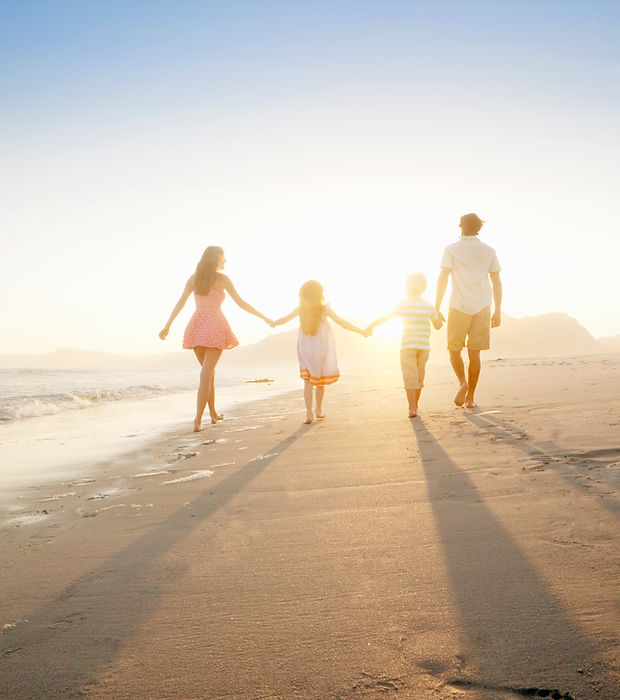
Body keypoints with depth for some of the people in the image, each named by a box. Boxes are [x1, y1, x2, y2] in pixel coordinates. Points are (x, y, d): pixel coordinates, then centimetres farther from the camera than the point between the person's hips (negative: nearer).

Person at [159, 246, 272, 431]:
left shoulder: (194, 278, 10)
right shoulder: (222, 279, -2)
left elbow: (180, 303, 3)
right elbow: (241, 303, -2)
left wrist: (167, 326, 4)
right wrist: (264, 317, 6)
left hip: (197, 327, 5)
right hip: (215, 328, -5)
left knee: (208, 371, 20)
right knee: (206, 375, -6)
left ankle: (214, 414, 29)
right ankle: (197, 421, -13)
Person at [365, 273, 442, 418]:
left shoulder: (403, 305, -2)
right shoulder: (429, 306, 4)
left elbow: (384, 318, 4)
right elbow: (438, 326, 12)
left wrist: (370, 326, 17)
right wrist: (439, 315, 33)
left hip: (408, 346, -3)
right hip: (423, 346, 3)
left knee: (410, 378, -2)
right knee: (419, 377, 15)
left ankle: (412, 408, -11)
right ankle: (415, 405, 24)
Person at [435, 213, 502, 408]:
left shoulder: (452, 249, 1)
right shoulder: (489, 251, 9)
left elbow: (443, 279, -6)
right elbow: (497, 282, 7)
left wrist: (436, 309, -3)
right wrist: (497, 311, 12)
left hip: (459, 307, -2)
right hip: (482, 307, 2)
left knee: (454, 350, 10)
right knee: (474, 353, 7)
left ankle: (463, 382, -15)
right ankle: (470, 397, 7)